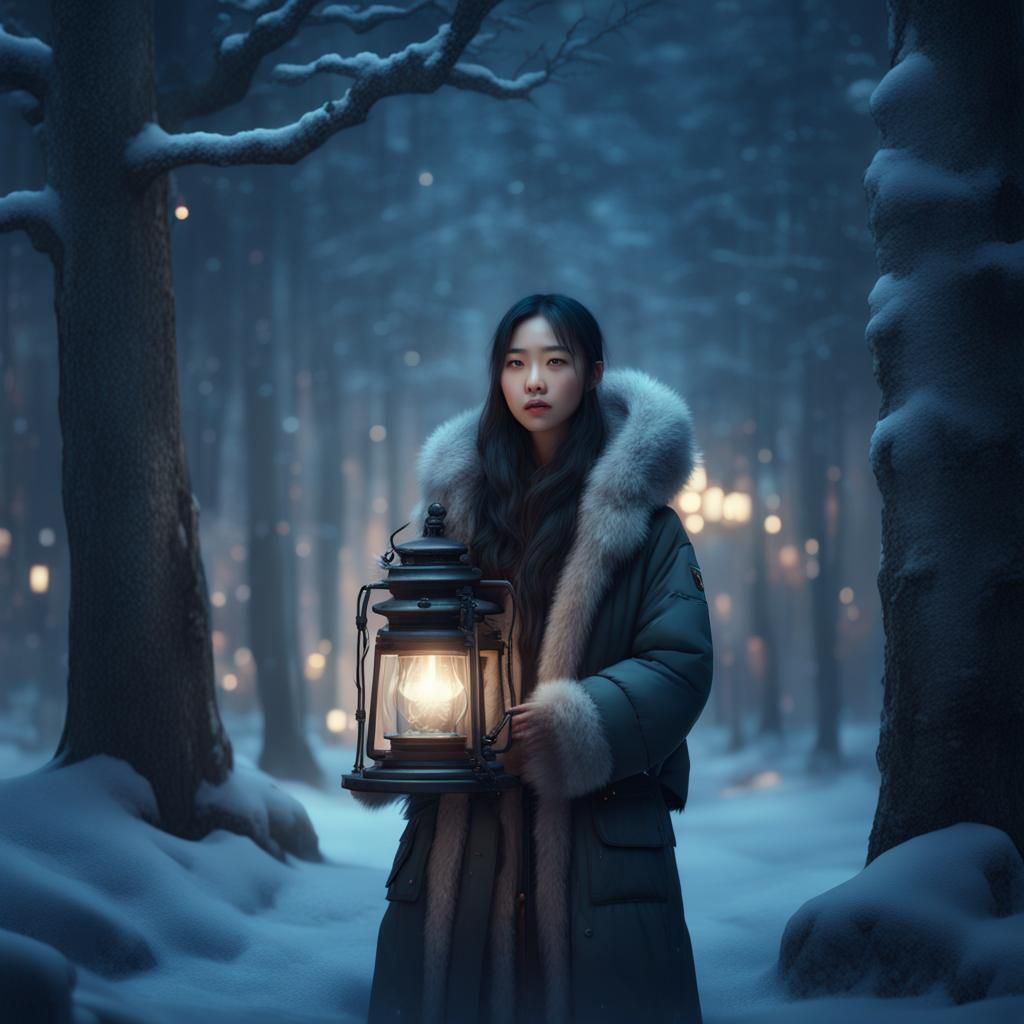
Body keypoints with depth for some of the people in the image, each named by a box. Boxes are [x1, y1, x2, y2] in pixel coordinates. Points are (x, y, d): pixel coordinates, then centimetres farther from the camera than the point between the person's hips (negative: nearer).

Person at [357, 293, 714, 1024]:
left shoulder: (637, 515, 1)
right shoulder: (459, 499, 12)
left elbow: (681, 663, -6)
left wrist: (570, 720, -18)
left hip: (599, 822, -3)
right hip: (463, 822, 3)